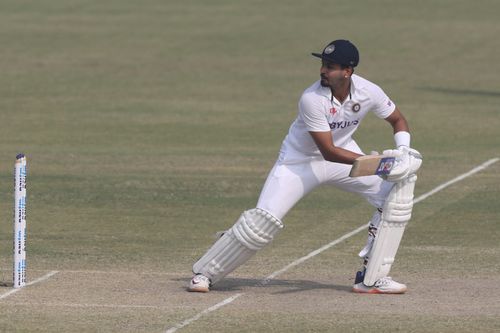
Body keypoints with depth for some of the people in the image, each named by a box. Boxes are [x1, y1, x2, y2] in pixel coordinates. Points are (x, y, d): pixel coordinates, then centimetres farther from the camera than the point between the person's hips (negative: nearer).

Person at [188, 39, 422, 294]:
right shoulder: (311, 99, -32)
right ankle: (205, 272, 0)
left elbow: (398, 120, -1)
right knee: (263, 220, -15)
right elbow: (328, 152, -32)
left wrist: (403, 152, -21)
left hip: (344, 152, 5)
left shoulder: (368, 93, -19)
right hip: (301, 159, -5)